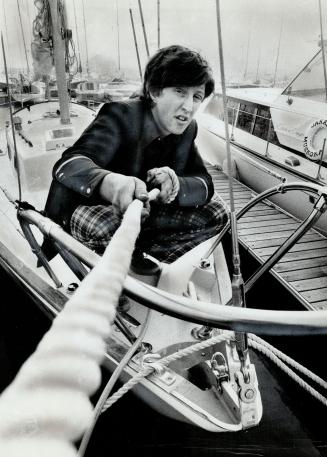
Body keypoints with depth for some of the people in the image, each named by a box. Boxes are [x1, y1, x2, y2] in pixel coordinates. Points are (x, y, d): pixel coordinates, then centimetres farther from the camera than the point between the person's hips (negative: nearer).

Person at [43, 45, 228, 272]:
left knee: (216, 212, -5)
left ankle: (143, 261, -1)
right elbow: (68, 165, -38)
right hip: (84, 208, -5)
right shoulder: (120, 116, -24)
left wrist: (176, 186, -36)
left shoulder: (187, 128, -6)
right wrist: (111, 183, -61)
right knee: (104, 226, -40)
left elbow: (205, 184, -12)